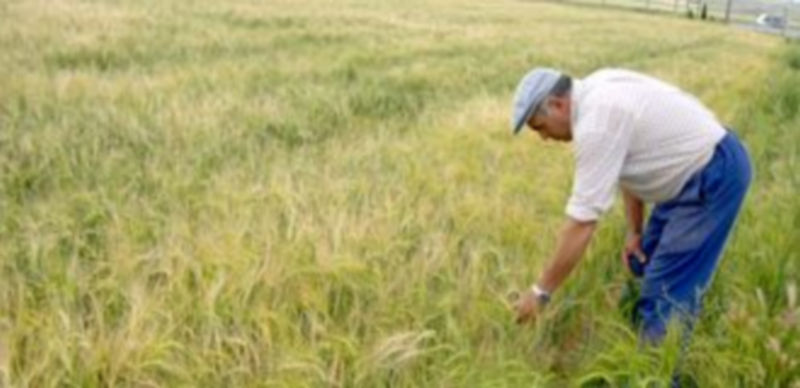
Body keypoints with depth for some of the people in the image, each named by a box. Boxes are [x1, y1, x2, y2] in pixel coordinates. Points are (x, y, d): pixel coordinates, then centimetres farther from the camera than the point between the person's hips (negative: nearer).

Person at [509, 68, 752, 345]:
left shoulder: (596, 122, -27)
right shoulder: (597, 93, 2)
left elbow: (582, 221, -26)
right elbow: (629, 166, 13)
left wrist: (541, 291, -19)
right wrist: (635, 230, 15)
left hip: (714, 176, -10)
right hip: (699, 164, 11)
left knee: (667, 291, -9)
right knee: (646, 265, 18)